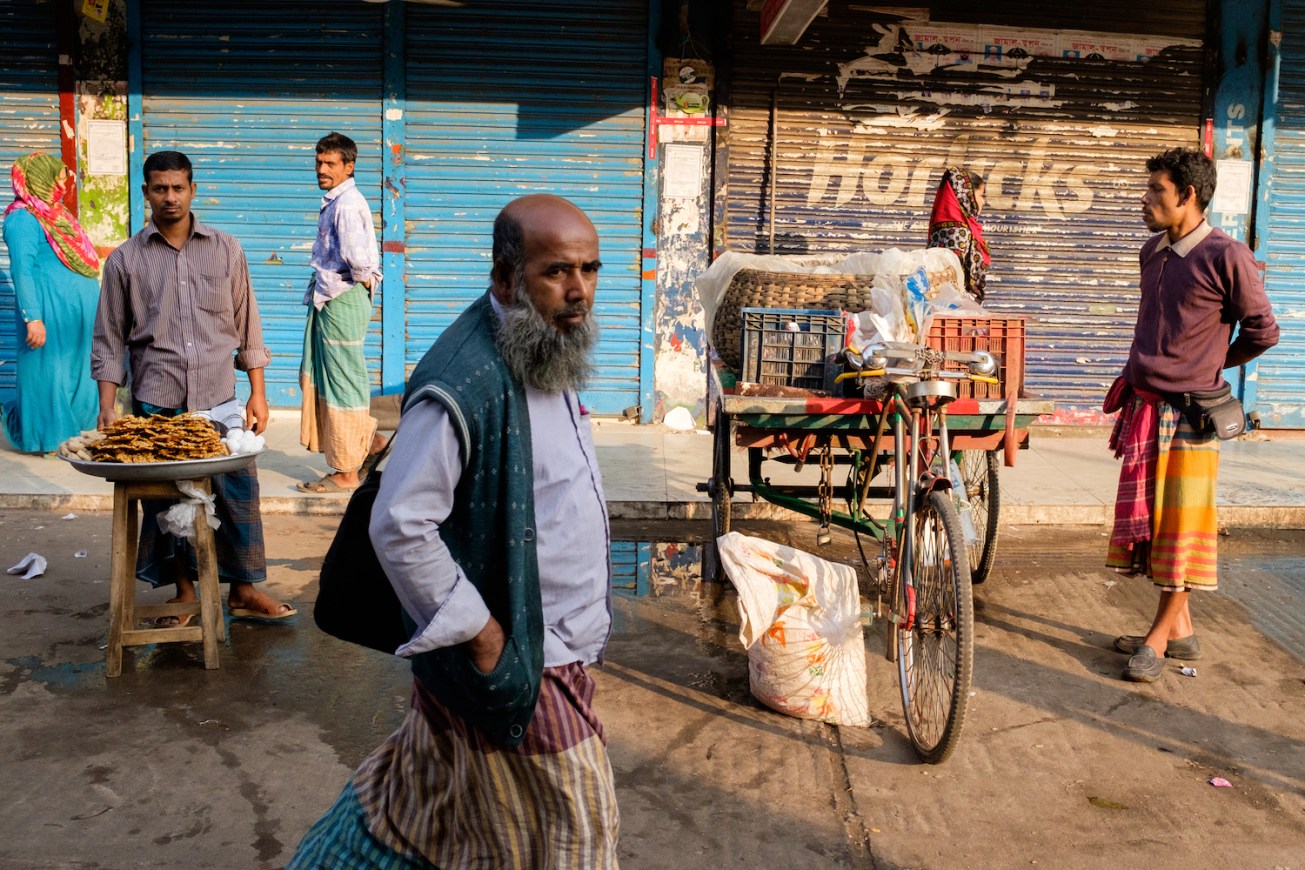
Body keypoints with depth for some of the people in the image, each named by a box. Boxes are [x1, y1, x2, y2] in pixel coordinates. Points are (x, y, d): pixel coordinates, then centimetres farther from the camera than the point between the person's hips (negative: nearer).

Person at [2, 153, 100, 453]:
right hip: (51, 313, -9)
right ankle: (44, 439, 10)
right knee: (49, 373, 0)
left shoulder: (54, 213, 18)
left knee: (77, 373, 13)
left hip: (77, 313, 9)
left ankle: (75, 431, 23)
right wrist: (32, 318, -22)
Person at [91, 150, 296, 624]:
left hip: (220, 402, 1)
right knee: (165, 503, 5)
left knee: (239, 496, 2)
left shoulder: (226, 250, 7)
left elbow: (247, 326, 10)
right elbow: (109, 341, 6)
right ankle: (184, 593, 21)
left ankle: (244, 590, 17)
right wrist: (107, 407, -2)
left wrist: (258, 393, 7)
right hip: (155, 406, 0)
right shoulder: (125, 260, 5)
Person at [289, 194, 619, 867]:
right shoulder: (464, 386, -27)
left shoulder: (549, 353, 5)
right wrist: (480, 635, -21)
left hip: (555, 640, 9)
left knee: (426, 792, 24)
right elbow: (400, 527, -27)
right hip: (510, 660, -9)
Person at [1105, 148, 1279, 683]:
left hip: (1188, 413, -7)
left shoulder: (1226, 257, -13)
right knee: (1148, 518, 12)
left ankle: (1159, 637, 10)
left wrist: (1211, 364, 8)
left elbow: (1262, 332, -4)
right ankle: (1180, 628, 24)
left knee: (1180, 527, 1)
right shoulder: (1153, 251, 9)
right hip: (1143, 407, 7)